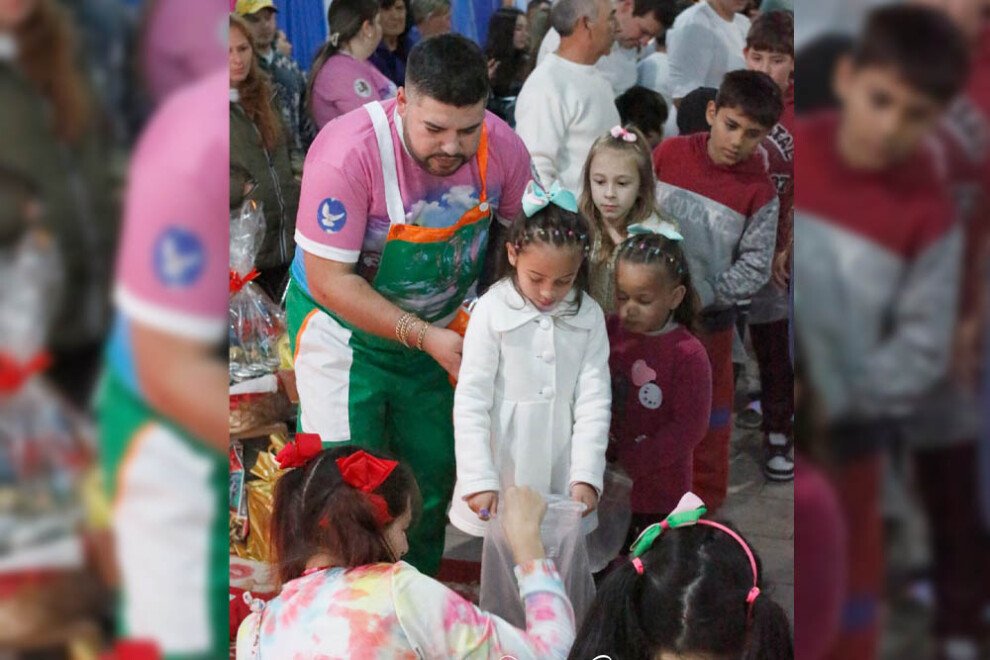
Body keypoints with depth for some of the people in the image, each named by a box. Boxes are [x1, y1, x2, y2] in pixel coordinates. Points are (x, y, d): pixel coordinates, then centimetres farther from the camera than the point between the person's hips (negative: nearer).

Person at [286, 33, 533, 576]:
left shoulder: (503, 149, -17)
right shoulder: (348, 152, -31)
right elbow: (329, 280, -27)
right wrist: (424, 338, -29)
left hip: (437, 330, 5)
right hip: (345, 327, -4)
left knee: (432, 479, 13)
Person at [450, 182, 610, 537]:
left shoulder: (588, 317, -1)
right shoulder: (492, 312, -8)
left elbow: (594, 401, -1)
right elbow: (471, 402, -9)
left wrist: (586, 477, -9)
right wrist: (479, 481, -15)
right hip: (502, 484, -2)